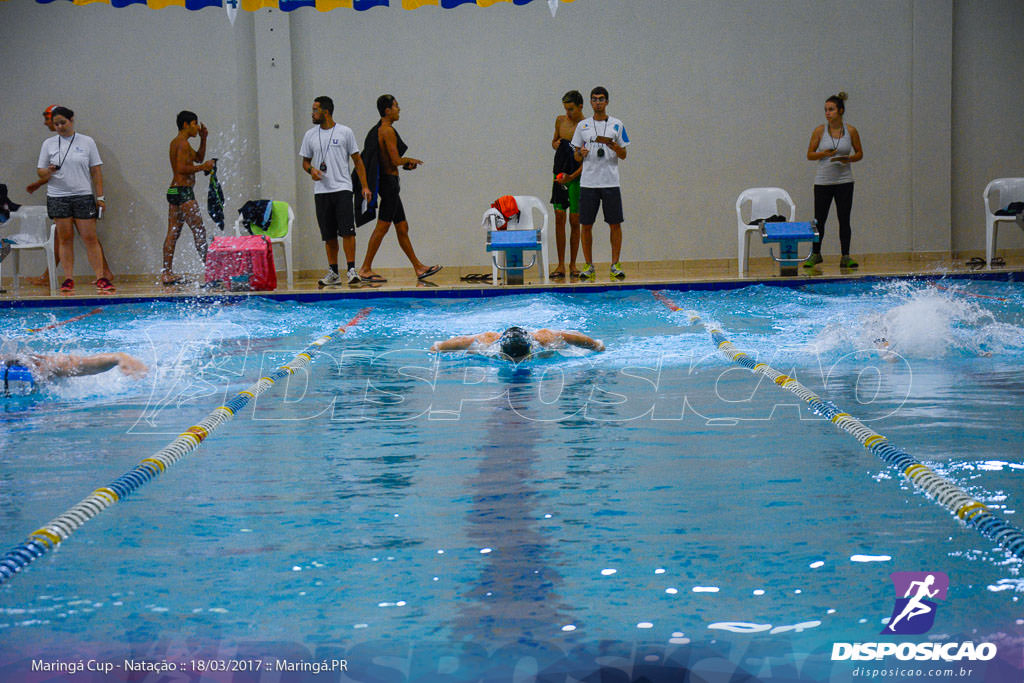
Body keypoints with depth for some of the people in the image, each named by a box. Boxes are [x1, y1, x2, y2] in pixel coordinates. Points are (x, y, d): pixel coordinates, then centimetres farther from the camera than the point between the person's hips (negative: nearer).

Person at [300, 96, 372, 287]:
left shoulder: (345, 132, 2)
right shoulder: (310, 135, 11)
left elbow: (357, 160, 4)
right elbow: (305, 161, 17)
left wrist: (364, 186, -2)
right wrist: (311, 169, -7)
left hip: (342, 188, -3)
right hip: (321, 190, 3)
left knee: (347, 230, -12)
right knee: (328, 235, 5)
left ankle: (351, 269, -8)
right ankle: (333, 273, 11)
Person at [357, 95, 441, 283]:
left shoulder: (379, 130, 16)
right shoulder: (388, 131, -14)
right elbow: (395, 160, -19)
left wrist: (405, 163, 12)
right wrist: (410, 160, -1)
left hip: (388, 182, 10)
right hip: (390, 181, -10)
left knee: (402, 228, 11)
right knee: (382, 227, -8)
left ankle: (418, 268, 16)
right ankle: (365, 269, -5)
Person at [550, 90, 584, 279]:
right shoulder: (560, 121, 8)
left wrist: (572, 176, -21)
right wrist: (555, 144, 0)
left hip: (577, 177, -4)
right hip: (559, 175, 4)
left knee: (575, 221, 1)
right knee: (559, 218, -2)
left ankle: (573, 264, 11)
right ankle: (561, 265, 1)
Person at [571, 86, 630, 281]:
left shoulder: (617, 125, 7)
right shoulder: (582, 126, 10)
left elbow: (623, 155, 7)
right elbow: (576, 157, 11)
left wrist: (615, 147, -13)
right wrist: (580, 153, -11)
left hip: (610, 182, -1)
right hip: (588, 183, 1)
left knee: (615, 224, -2)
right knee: (586, 224, 0)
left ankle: (615, 264, 7)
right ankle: (589, 266, 9)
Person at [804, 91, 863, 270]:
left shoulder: (851, 131, 0)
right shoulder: (820, 131, -2)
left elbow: (860, 154, 8)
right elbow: (809, 155, 1)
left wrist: (848, 158, -13)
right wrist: (824, 154, -17)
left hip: (844, 181, 0)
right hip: (823, 181, 0)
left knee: (844, 219, 1)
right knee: (819, 219, 5)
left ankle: (845, 257, 8)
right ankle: (816, 254, 22)